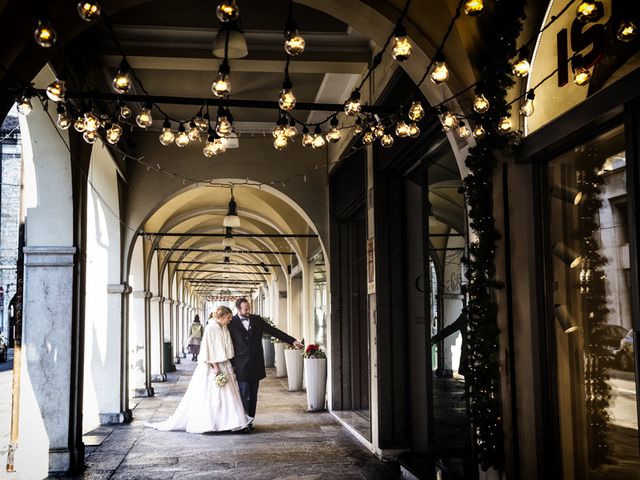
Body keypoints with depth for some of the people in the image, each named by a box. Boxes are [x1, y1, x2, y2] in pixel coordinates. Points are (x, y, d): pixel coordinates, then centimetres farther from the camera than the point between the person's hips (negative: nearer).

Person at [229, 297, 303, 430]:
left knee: (253, 396, 8)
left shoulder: (257, 320, 7)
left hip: (255, 365, 4)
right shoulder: (232, 323, -3)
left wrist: (292, 341, 3)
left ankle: (250, 421, 17)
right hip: (241, 366, -4)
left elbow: (274, 331, 8)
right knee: (244, 396, -5)